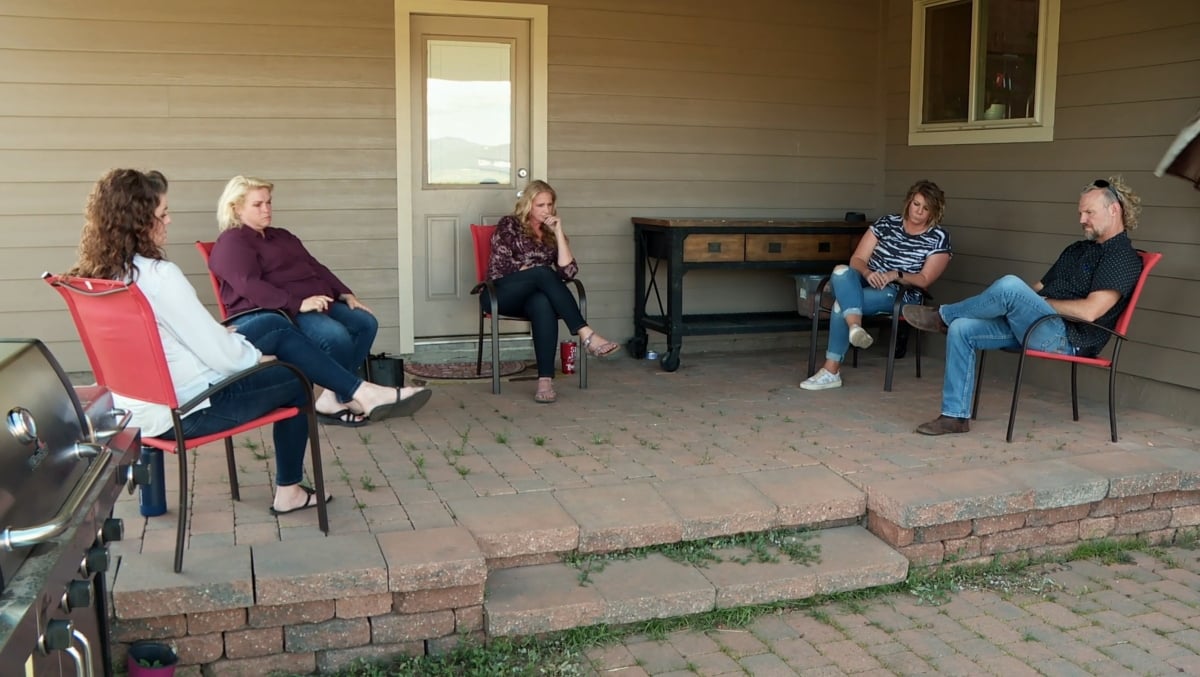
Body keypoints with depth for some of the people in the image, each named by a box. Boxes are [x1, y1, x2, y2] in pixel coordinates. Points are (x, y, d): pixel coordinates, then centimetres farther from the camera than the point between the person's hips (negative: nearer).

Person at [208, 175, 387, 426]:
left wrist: (345, 294, 8)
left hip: (316, 304, 10)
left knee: (366, 322, -8)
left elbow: (315, 267, 25)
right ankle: (333, 398, -12)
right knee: (335, 334, -31)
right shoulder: (231, 242, -3)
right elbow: (250, 286, -19)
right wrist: (297, 304, -28)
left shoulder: (281, 236, 27)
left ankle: (338, 394, -9)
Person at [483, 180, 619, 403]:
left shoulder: (551, 233, 16)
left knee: (543, 304, -38)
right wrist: (534, 272, -5)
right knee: (543, 273, -33)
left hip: (531, 297, 3)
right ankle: (586, 335, -43)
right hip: (502, 295, -3)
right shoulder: (509, 225, 5)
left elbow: (569, 272, 0)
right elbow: (497, 268, -6)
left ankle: (545, 379, -50)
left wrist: (558, 233, -3)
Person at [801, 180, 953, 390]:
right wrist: (868, 273, -19)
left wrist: (895, 275, -22)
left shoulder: (939, 238, 3)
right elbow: (857, 259, 5)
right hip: (867, 282, 4)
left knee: (842, 302, -33)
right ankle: (855, 326, -55)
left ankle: (832, 371, -35)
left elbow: (925, 280, -4)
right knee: (841, 272, -35)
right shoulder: (887, 223, 10)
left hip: (900, 295, -4)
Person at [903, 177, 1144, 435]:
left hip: (1067, 338, -9)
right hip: (1033, 327, 9)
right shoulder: (1077, 249, 24)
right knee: (961, 329, -9)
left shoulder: (1123, 257, -6)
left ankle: (943, 316, -6)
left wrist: (1041, 302, -7)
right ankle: (955, 415, -7)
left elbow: (1089, 311, -18)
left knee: (1010, 286, -31)